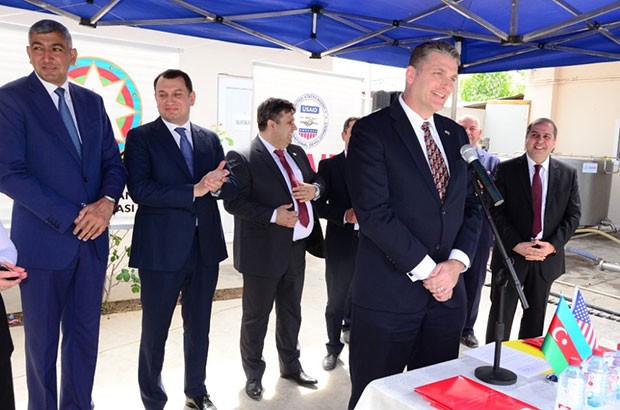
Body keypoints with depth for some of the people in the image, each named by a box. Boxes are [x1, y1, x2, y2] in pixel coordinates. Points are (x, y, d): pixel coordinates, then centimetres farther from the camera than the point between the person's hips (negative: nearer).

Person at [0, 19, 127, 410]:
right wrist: (70, 218, -16)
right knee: (42, 338, 10)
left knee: (85, 334, 14)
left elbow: (113, 162, 9)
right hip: (44, 239, -4)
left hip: (92, 237, 5)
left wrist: (108, 202, -11)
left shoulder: (92, 101, 10)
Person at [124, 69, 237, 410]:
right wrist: (195, 190, -21)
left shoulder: (210, 139, 10)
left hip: (205, 247, 4)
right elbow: (140, 190, -17)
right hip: (161, 250, -4)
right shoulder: (140, 137, -4)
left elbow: (231, 186, 5)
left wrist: (215, 186, -17)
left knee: (199, 327, 18)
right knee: (155, 331, 9)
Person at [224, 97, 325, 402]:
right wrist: (273, 215, -26)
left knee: (291, 312, 21)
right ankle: (253, 375, 29)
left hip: (296, 248, 7)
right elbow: (234, 202, -20)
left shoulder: (297, 153, 9)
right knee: (256, 316, 9)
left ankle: (290, 365, 41)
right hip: (264, 251, -7)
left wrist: (314, 189, -6)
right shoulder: (242, 158, -14)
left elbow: (317, 180, 18)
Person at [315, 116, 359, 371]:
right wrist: (345, 215, -20)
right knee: (336, 299, 7)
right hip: (340, 243, -2)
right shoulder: (329, 165, -1)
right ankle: (333, 346, 26)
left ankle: (350, 325, 44)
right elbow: (319, 204, -7)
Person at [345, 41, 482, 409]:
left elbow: (471, 206, 11)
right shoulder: (371, 130, -7)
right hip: (388, 293, -5)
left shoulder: (456, 134, 13)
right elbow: (374, 212, -16)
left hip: (448, 291, 6)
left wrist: (457, 262, -5)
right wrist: (426, 270, -14)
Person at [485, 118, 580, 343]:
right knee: (501, 314, 4)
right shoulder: (506, 170, -4)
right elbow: (496, 212, -9)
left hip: (548, 256, 3)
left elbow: (573, 214, 3)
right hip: (510, 254, -3)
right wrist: (517, 245, -17)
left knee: (536, 315, 15)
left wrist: (553, 245, -11)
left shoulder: (568, 174, 4)